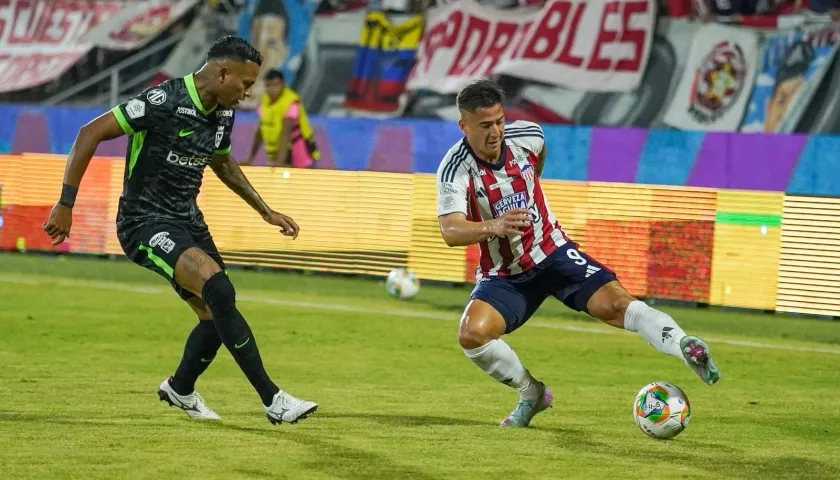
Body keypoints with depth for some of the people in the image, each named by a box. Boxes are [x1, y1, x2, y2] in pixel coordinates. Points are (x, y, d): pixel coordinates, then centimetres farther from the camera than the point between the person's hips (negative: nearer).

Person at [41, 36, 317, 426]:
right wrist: (66, 204, -22)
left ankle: (180, 389, 39)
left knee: (218, 315, 8)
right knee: (217, 287, -27)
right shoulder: (164, 102, -21)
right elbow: (90, 134, -20)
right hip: (145, 222, -9)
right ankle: (273, 400, -24)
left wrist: (266, 211, 25)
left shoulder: (222, 115, 5)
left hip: (187, 219, 9)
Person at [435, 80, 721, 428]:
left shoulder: (526, 136, -9)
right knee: (472, 334, -25)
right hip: (503, 275, -1)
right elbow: (450, 231, -34)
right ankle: (532, 394, -2)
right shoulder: (455, 168, -20)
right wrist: (494, 225, -52)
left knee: (614, 302, -24)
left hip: (552, 253, 1)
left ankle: (686, 348, -40)